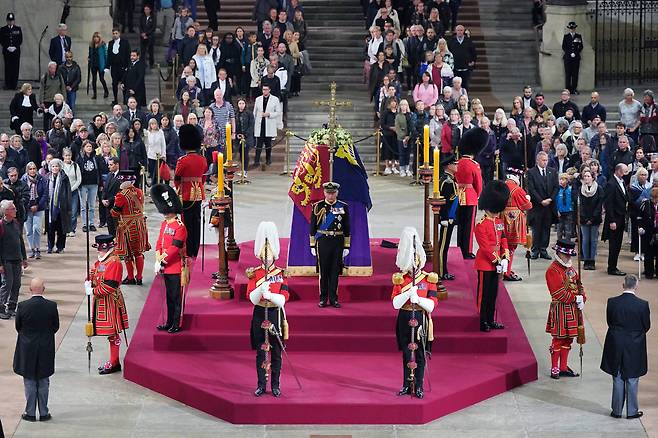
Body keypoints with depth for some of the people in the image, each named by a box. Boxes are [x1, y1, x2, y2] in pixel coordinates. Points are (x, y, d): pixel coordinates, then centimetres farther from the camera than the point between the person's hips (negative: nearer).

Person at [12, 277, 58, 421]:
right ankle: (44, 413, 16)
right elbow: (56, 327, 0)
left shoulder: (23, 306, -14)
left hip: (27, 349, -1)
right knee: (43, 382, 11)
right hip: (46, 349, 1)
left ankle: (30, 413, 13)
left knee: (29, 382, 9)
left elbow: (18, 327, -2)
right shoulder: (52, 306, -11)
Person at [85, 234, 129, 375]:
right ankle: (113, 362, 23)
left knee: (113, 334, -2)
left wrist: (93, 291, -16)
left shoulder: (114, 262, -18)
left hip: (110, 302, -9)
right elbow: (93, 274, 16)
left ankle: (114, 363, 5)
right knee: (110, 333, 15)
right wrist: (88, 283, -6)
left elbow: (109, 286, -22)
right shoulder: (100, 261, 12)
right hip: (101, 301, 9)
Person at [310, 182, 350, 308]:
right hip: (322, 241, -1)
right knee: (323, 271, 2)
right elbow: (313, 227, 3)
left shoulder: (343, 207, 5)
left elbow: (346, 228, 8)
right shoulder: (318, 207, 1)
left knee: (335, 271, 4)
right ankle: (323, 299, 10)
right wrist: (312, 245, 0)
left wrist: (346, 246, 5)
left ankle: (333, 298, 12)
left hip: (338, 242, 1)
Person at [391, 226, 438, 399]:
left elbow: (432, 305, -7)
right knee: (406, 354, 7)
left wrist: (418, 299, -23)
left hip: (421, 319, -1)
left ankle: (419, 386, 10)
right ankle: (407, 385, 16)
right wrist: (408, 293, -23)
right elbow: (395, 304, -8)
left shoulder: (428, 279, -1)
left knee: (420, 354, 3)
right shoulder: (400, 279, 2)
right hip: (405, 319, 1)